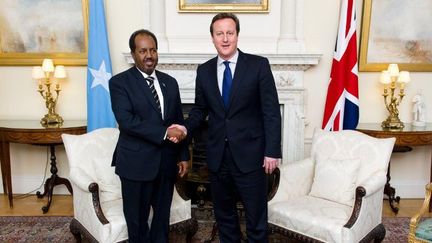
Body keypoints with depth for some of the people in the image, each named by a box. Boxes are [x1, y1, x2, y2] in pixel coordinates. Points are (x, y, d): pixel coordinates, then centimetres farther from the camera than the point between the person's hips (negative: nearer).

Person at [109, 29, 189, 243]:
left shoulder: (170, 82, 10)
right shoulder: (119, 82, -6)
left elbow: (179, 122, 11)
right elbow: (127, 121, -19)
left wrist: (183, 155, 7)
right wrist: (164, 133, -22)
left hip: (166, 162, 4)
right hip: (137, 163, -4)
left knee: (163, 216, 17)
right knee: (137, 219, 11)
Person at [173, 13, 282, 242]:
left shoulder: (258, 65, -5)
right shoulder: (204, 70, 6)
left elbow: (271, 111, -7)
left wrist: (272, 151, -11)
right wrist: (186, 127, -6)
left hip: (250, 155, -3)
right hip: (218, 156, 4)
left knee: (256, 217, 8)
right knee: (223, 215, 18)